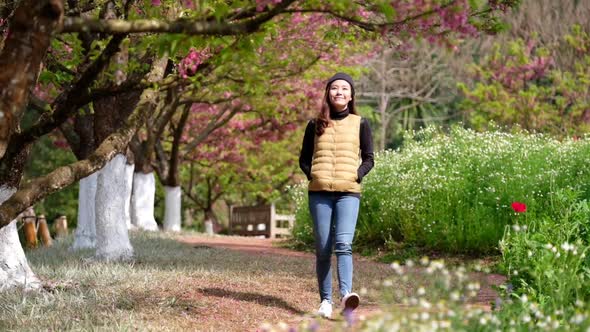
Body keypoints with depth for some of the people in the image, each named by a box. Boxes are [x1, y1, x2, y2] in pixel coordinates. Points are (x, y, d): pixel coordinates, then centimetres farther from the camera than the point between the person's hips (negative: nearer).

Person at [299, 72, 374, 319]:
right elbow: (304, 158, 16)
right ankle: (325, 300, 7)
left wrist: (357, 176, -6)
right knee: (323, 249, 1)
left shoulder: (360, 124, 7)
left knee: (343, 243, -20)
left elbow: (368, 159, 10)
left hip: (348, 193, -2)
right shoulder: (316, 125, 10)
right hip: (319, 193, 2)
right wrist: (312, 175, -1)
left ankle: (346, 295, -34)